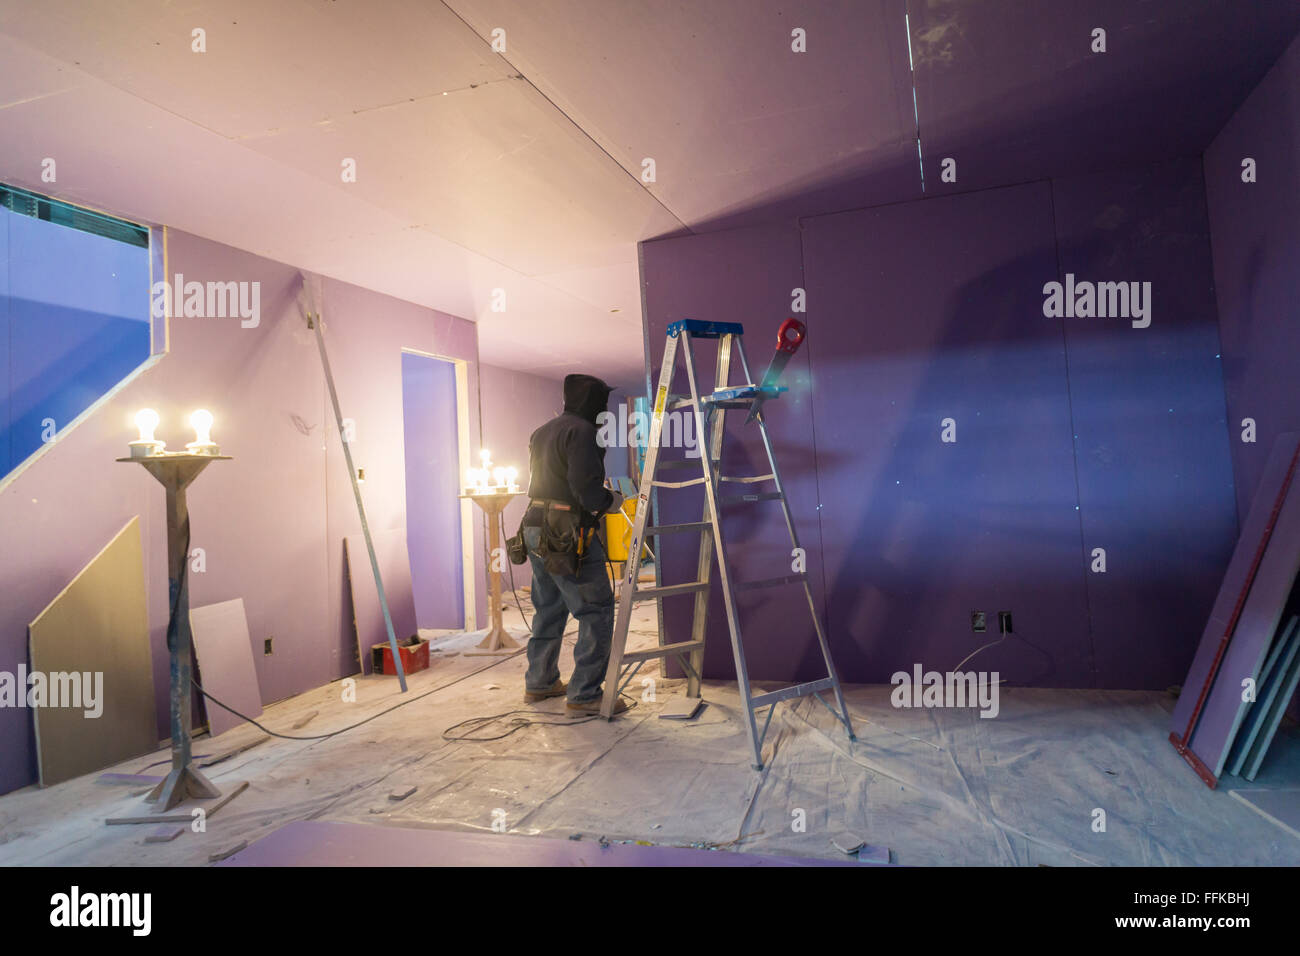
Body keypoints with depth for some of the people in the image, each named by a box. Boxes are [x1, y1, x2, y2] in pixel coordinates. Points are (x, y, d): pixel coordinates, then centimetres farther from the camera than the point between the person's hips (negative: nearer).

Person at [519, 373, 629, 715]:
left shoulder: (542, 432, 18)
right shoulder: (581, 431, -12)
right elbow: (586, 486, -21)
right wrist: (611, 501, 0)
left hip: (536, 529, 10)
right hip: (567, 534, -10)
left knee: (548, 609, 20)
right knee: (596, 611, -4)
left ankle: (539, 683, 31)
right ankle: (583, 695, -2)